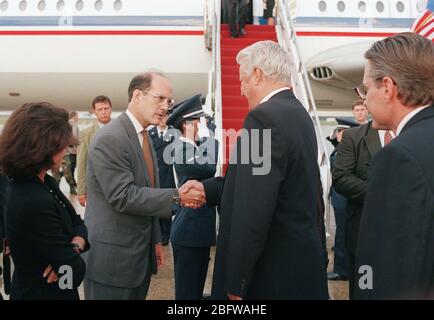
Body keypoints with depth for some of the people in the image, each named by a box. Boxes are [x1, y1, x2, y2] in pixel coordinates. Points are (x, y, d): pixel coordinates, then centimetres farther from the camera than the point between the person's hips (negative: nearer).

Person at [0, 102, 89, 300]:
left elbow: (77, 223, 2)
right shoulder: (33, 204, -31)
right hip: (42, 292, -8)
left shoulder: (43, 182, -3)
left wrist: (74, 246, -17)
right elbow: (76, 271, -27)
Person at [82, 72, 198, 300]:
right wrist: (176, 196, -24)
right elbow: (123, 197, -24)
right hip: (112, 257, -9)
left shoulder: (144, 137, 12)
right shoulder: (110, 139, -18)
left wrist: (156, 240, 16)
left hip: (140, 254, 9)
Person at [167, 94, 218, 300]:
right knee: (187, 291, 0)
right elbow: (210, 166, -30)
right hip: (190, 232, -10)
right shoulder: (181, 149, -17)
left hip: (198, 229, 10)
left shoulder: (194, 147, 12)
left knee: (196, 289, 19)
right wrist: (207, 134, -18)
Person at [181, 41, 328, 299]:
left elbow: (254, 209, -25)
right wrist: (208, 189, 10)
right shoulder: (298, 113, 9)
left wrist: (236, 284, -19)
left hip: (275, 271, -9)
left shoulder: (265, 117, -20)